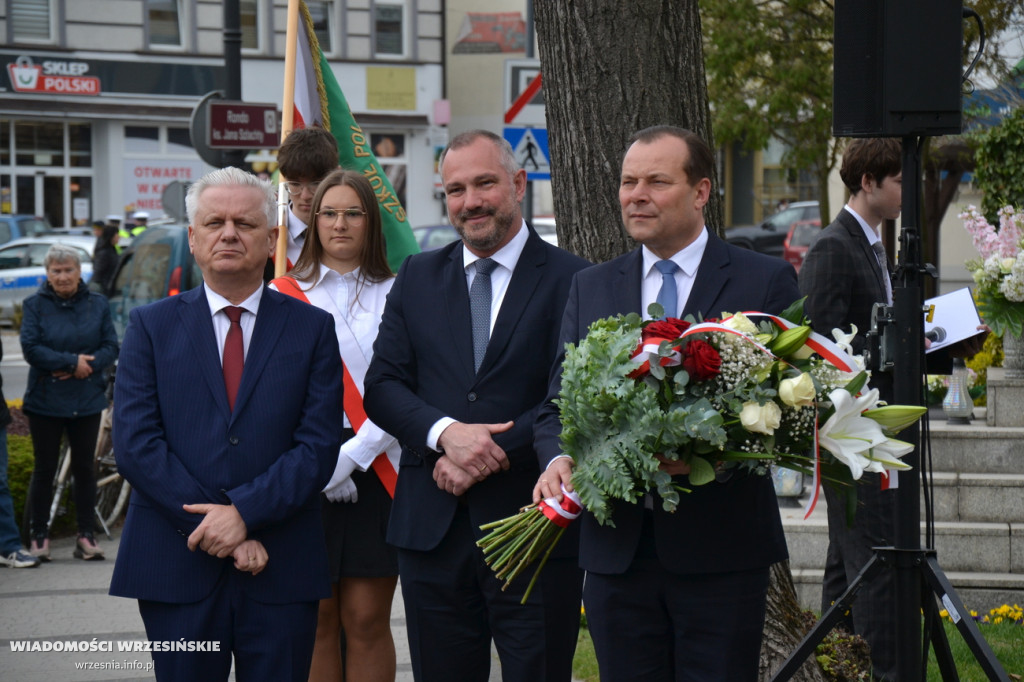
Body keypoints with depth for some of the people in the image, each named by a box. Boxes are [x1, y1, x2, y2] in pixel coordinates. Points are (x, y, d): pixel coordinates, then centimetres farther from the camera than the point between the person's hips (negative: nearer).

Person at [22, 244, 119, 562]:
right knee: (45, 468, 3)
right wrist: (72, 361, -16)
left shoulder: (97, 305, 5)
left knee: (84, 467, 6)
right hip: (45, 401, -2)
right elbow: (30, 348, -11)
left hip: (87, 400, 2)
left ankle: (86, 535, 11)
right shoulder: (35, 305, -1)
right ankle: (39, 535, 10)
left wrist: (86, 366, -17)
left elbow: (111, 347, 0)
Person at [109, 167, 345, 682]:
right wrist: (219, 533, -11)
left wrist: (243, 512, -16)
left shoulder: (312, 328, 6)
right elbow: (135, 445, -4)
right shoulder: (151, 326, 6)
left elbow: (319, 445, -3)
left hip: (281, 572, 0)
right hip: (176, 569, 0)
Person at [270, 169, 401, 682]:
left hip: (375, 469, 0)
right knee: (315, 619, 2)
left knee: (367, 619, -1)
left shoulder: (395, 297, 5)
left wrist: (352, 456, -12)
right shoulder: (283, 295, 6)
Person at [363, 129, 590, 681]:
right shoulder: (416, 278, 12)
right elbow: (382, 386, 5)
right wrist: (446, 431, -14)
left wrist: (488, 454, -16)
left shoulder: (571, 281, -2)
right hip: (433, 528, 4)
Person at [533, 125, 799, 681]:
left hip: (721, 551, -3)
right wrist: (559, 459, -12)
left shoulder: (766, 281, 0)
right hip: (616, 548, 4)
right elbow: (557, 404, 11)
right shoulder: (590, 289, 13)